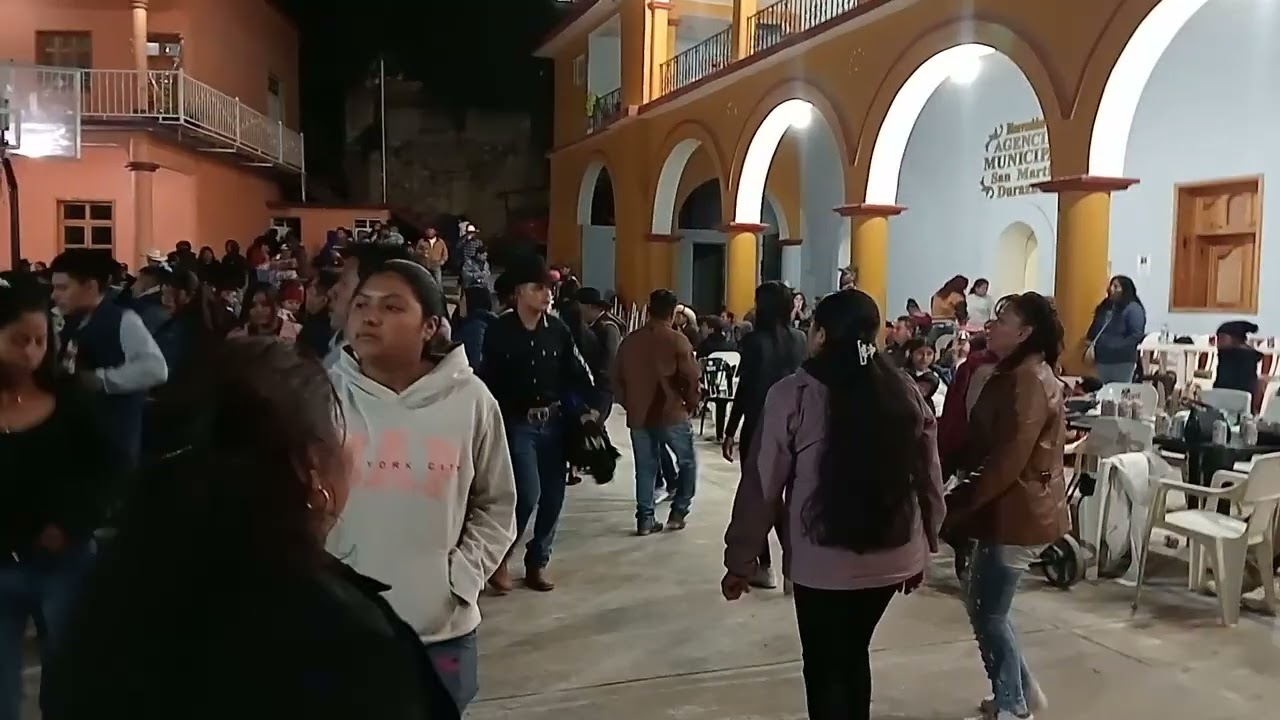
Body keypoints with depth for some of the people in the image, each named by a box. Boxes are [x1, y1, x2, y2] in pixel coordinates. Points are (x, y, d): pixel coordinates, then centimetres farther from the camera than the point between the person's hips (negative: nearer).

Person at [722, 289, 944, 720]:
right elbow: (929, 480, 6)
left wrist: (740, 560, -2)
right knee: (854, 654, 25)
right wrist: (924, 548, 18)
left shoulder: (794, 395, -11)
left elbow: (762, 484, -11)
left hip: (824, 561, -5)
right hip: (892, 558, 5)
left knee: (823, 667, 14)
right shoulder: (905, 393, 1)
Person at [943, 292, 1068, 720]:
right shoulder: (1020, 376, 14)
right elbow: (985, 444, 10)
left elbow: (1007, 463, -24)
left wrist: (957, 504, -19)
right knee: (982, 605, 18)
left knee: (988, 613, 2)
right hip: (1012, 508, 10)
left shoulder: (1028, 381, -20)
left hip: (1017, 513, -10)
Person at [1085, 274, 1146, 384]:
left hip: (1122, 361, -7)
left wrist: (1117, 348, -18)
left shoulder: (1133, 308, -9)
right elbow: (1094, 330, 19)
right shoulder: (1104, 307, 13)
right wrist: (1090, 347, 3)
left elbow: (1136, 335, -15)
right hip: (1102, 359, 7)